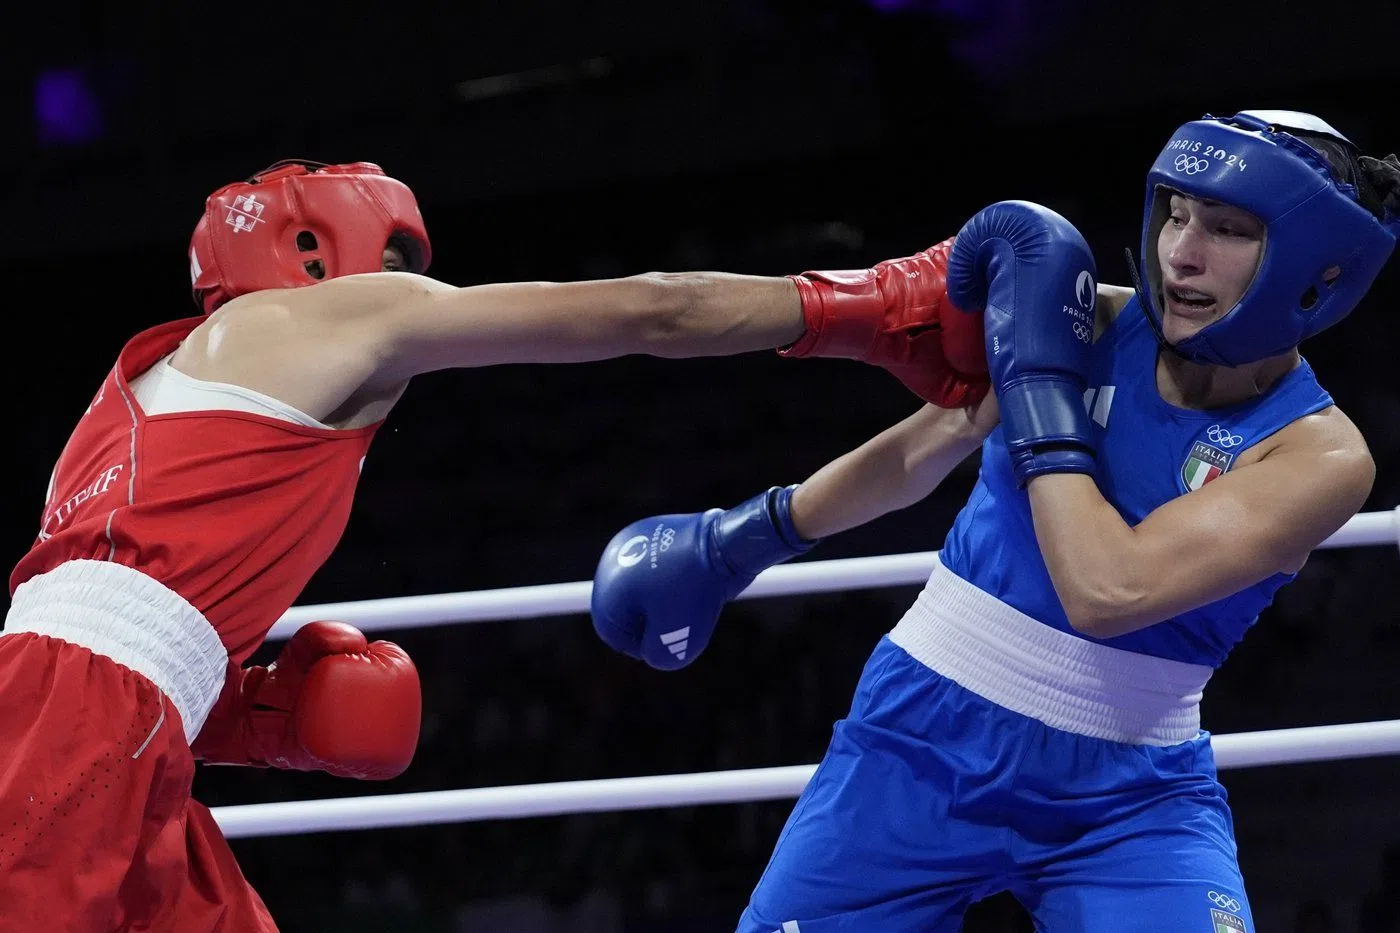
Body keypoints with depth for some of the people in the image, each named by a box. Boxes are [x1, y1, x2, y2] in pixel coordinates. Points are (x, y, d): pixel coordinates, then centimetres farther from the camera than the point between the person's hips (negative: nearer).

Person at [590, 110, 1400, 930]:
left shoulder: (1322, 455, -14)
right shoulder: (1088, 322, -5)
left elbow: (1108, 591, -27)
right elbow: (923, 450, 13)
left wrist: (1039, 376, -21)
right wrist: (750, 533, 23)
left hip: (1129, 801, -2)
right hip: (923, 742, 3)